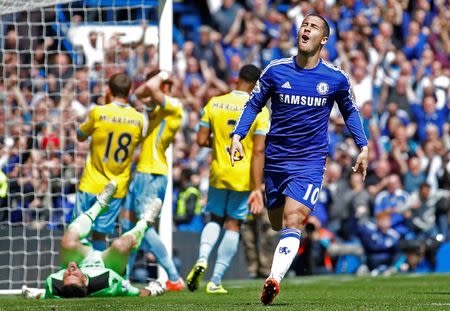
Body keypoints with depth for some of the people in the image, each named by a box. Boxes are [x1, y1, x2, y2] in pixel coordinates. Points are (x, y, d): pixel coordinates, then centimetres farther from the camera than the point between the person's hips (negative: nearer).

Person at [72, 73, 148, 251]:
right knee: (100, 233, 10)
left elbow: (80, 136, 6)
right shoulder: (139, 119, -3)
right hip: (118, 189, 3)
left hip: (91, 185, -3)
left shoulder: (98, 113, -11)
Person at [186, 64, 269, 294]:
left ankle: (202, 258, -9)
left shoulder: (214, 103, -2)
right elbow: (258, 151, -13)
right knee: (233, 225, 7)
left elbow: (201, 140, -2)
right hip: (244, 176, -2)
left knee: (216, 220, 19)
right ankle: (216, 281, 6)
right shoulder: (259, 111, -9)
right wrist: (257, 188, -14)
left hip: (218, 173, 2)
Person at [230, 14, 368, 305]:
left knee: (291, 223, -20)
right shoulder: (276, 70, -1)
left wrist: (364, 146, 10)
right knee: (278, 224, 13)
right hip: (276, 158, 3)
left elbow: (350, 112, 16)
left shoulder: (336, 78, -2)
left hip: (310, 161, -3)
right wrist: (237, 136, -5)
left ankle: (274, 279, -31)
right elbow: (254, 105, 9)